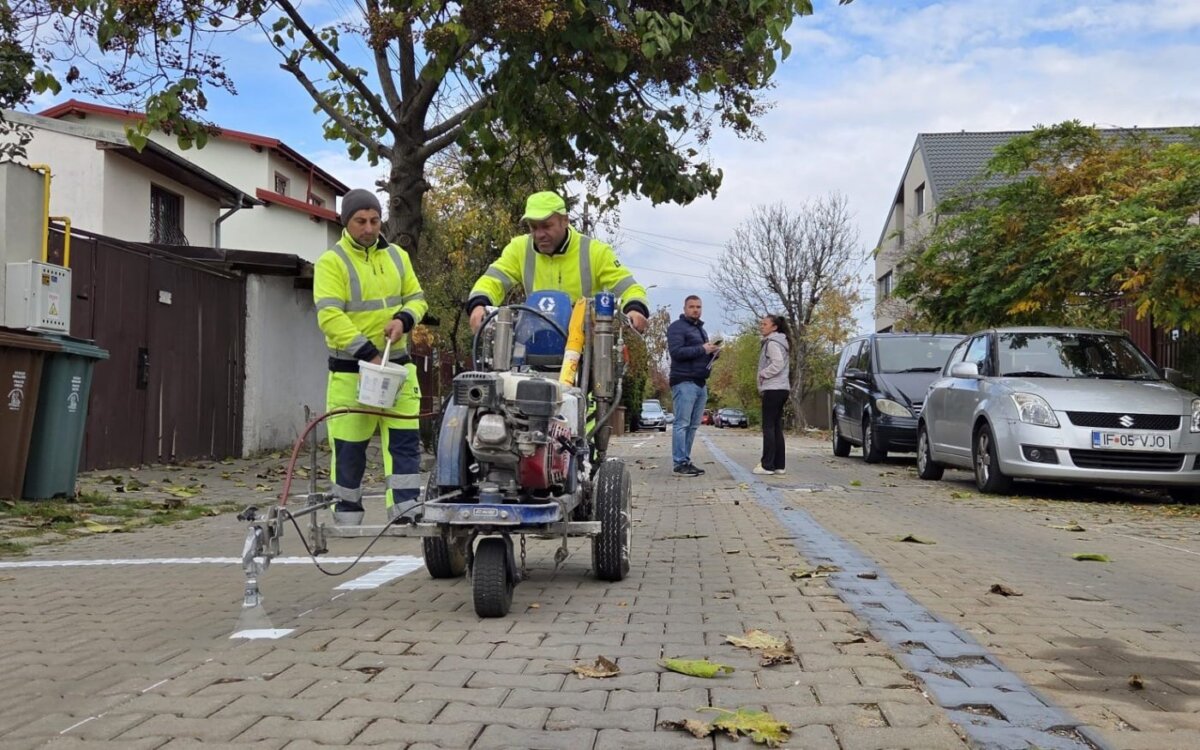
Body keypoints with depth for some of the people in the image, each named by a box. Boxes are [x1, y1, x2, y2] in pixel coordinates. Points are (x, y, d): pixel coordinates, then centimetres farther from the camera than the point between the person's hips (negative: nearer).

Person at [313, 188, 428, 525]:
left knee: (405, 442, -2)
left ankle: (405, 515, 2)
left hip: (397, 365, 4)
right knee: (349, 450, 4)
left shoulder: (397, 256, 11)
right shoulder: (332, 262, -6)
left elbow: (417, 298, 15)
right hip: (351, 371, -4)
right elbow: (330, 316, -16)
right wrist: (368, 354, -24)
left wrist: (403, 319, -9)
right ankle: (346, 520, 17)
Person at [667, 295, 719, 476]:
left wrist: (713, 352, 8)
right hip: (684, 382, -9)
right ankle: (679, 464, -10)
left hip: (701, 383, 9)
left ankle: (686, 461, 11)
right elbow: (676, 352, -17)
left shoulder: (701, 329, 24)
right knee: (682, 424, -9)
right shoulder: (677, 327, -3)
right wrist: (702, 349, -17)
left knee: (693, 425, 7)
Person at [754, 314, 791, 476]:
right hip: (782, 388, 10)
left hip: (773, 389, -10)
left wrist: (763, 374, -10)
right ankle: (779, 465, 10)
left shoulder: (772, 342, -11)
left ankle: (767, 465, -8)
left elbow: (778, 363, -22)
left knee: (768, 427, -8)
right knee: (777, 427, 10)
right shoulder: (780, 342, 20)